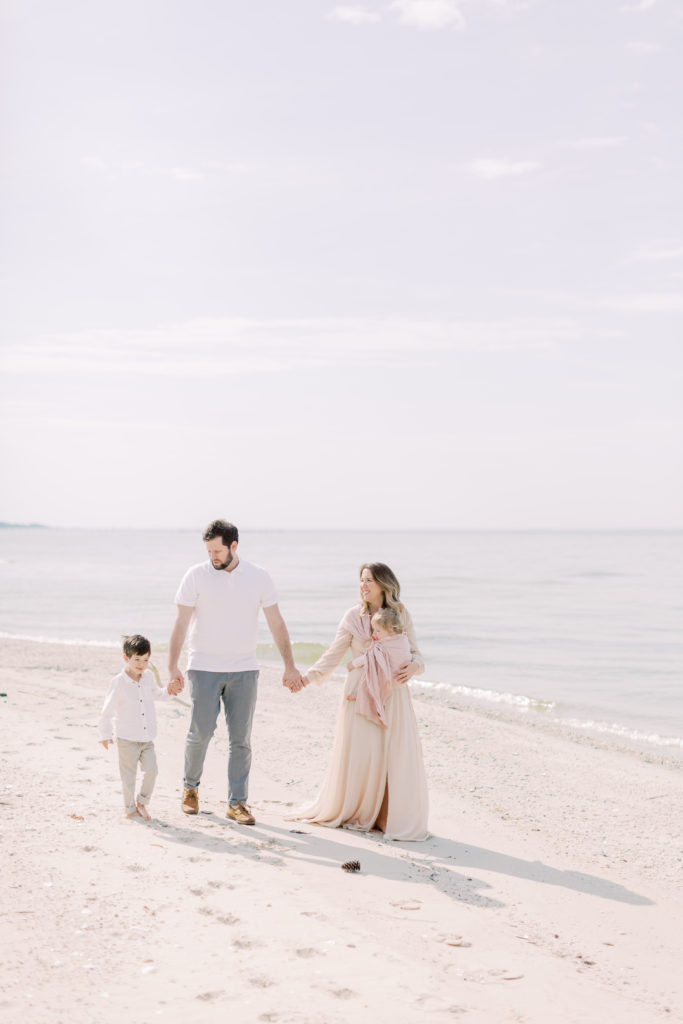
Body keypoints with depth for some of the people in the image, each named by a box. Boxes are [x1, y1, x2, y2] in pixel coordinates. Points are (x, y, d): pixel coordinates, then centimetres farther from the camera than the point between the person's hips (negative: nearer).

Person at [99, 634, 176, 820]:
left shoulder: (148, 677, 2)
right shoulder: (118, 682, -13)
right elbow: (107, 709, -7)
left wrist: (167, 691, 5)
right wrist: (105, 734, -3)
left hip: (147, 736, 4)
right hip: (127, 738, -4)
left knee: (151, 770, -2)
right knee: (129, 774, 5)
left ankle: (141, 801, 20)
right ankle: (130, 808, 20)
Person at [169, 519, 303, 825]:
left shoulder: (259, 577, 2)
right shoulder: (196, 576, -3)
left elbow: (276, 623, 4)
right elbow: (181, 624, -4)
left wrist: (290, 667, 0)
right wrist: (172, 667, -13)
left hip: (244, 670, 1)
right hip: (204, 668, -1)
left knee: (241, 738, 1)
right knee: (201, 732, -2)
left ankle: (237, 803, 10)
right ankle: (190, 787, 23)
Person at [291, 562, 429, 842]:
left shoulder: (401, 614, 5)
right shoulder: (354, 616, 1)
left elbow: (414, 652, 7)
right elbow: (333, 655, 2)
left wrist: (413, 666, -16)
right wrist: (307, 677, -11)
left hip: (393, 692, 2)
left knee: (398, 754, -3)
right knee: (357, 753, -1)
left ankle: (394, 817, 9)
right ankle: (350, 812, 16)